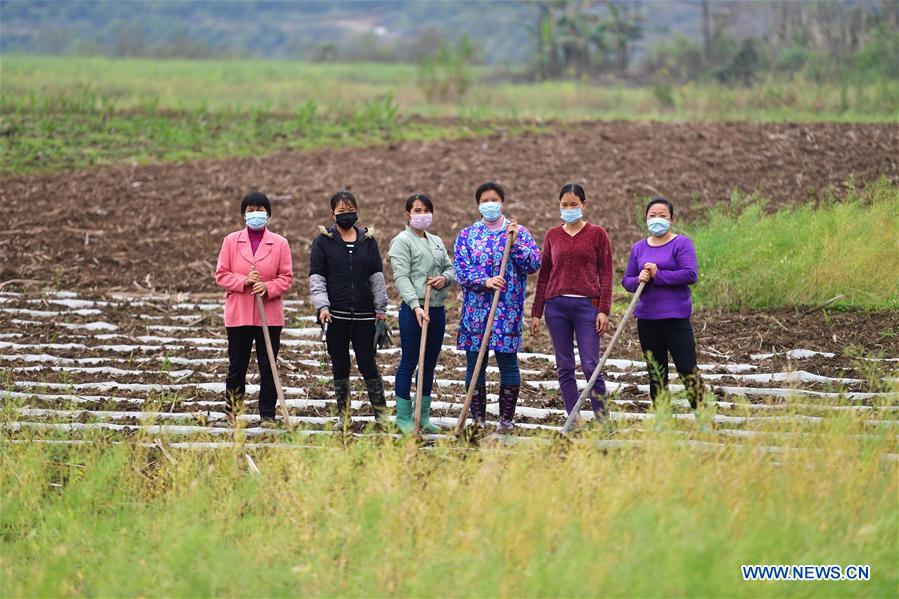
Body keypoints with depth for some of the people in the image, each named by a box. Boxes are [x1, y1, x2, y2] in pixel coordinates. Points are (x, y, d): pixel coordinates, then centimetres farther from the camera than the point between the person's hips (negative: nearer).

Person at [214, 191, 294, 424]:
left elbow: (286, 277, 2)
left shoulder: (279, 243, 1)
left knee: (268, 368, 2)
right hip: (238, 315, 0)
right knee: (236, 367, 7)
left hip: (270, 316, 0)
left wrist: (268, 287, -16)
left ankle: (267, 415, 8)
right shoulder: (231, 241, 3)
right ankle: (231, 413, 20)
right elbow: (221, 274, 2)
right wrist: (244, 281, -14)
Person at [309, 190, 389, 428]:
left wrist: (381, 308, 5)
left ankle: (381, 412, 5)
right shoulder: (323, 240, 3)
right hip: (336, 315, -1)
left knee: (368, 364, -3)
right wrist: (322, 305, -13)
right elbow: (316, 276, -1)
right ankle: (343, 415, 14)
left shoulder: (368, 240, 9)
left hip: (364, 315, 1)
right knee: (340, 366, 6)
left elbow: (377, 275, 10)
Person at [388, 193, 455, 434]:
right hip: (413, 309, -7)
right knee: (409, 362, -3)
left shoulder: (437, 242, 17)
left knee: (429, 364, 11)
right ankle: (404, 417, 1)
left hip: (437, 310, 7)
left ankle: (423, 416, 18)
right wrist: (416, 306, -25)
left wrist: (444, 278, -6)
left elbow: (450, 268, 19)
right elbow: (401, 277, -14)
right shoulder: (402, 241, -5)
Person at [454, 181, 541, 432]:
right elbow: (461, 270, -2)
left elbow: (534, 264, -2)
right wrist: (485, 282, -17)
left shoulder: (518, 232, 7)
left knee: (508, 363, 1)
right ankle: (478, 419, 10)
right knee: (475, 365, 3)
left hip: (508, 312, -1)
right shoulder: (467, 236, 9)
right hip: (475, 310, 1)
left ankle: (507, 418, 10)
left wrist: (516, 242, -13)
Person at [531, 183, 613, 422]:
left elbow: (606, 274, 1)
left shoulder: (597, 234, 3)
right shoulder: (552, 235, 11)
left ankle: (602, 419, 0)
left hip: (587, 306, -3)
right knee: (564, 368, 3)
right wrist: (536, 313, 10)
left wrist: (604, 311, -8)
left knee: (591, 366, -9)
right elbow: (544, 275, 14)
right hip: (556, 306, 3)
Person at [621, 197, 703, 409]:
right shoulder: (638, 248, 12)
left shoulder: (681, 244, -3)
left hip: (675, 317, -5)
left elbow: (690, 274, -15)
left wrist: (658, 275, -16)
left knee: (687, 369, -9)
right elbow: (626, 280, 12)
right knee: (656, 373, 11)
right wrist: (639, 280, -11)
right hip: (647, 318, 5)